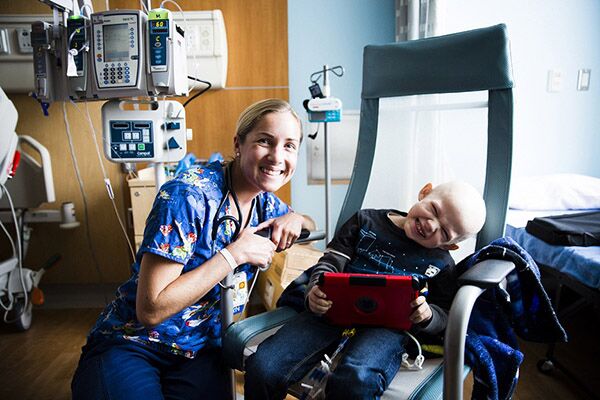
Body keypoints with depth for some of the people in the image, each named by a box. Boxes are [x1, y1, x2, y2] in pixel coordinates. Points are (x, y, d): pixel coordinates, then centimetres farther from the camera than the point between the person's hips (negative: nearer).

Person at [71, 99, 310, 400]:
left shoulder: (264, 201, -1)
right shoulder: (189, 195, -23)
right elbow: (150, 309, -24)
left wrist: (294, 219, -4)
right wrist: (235, 253, -25)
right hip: (131, 344, -4)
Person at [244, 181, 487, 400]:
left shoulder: (441, 263, 13)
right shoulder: (367, 221, 13)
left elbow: (444, 316, 15)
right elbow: (329, 264, 9)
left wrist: (427, 316, -10)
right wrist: (316, 291, -13)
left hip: (388, 323, -1)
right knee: (262, 367, -17)